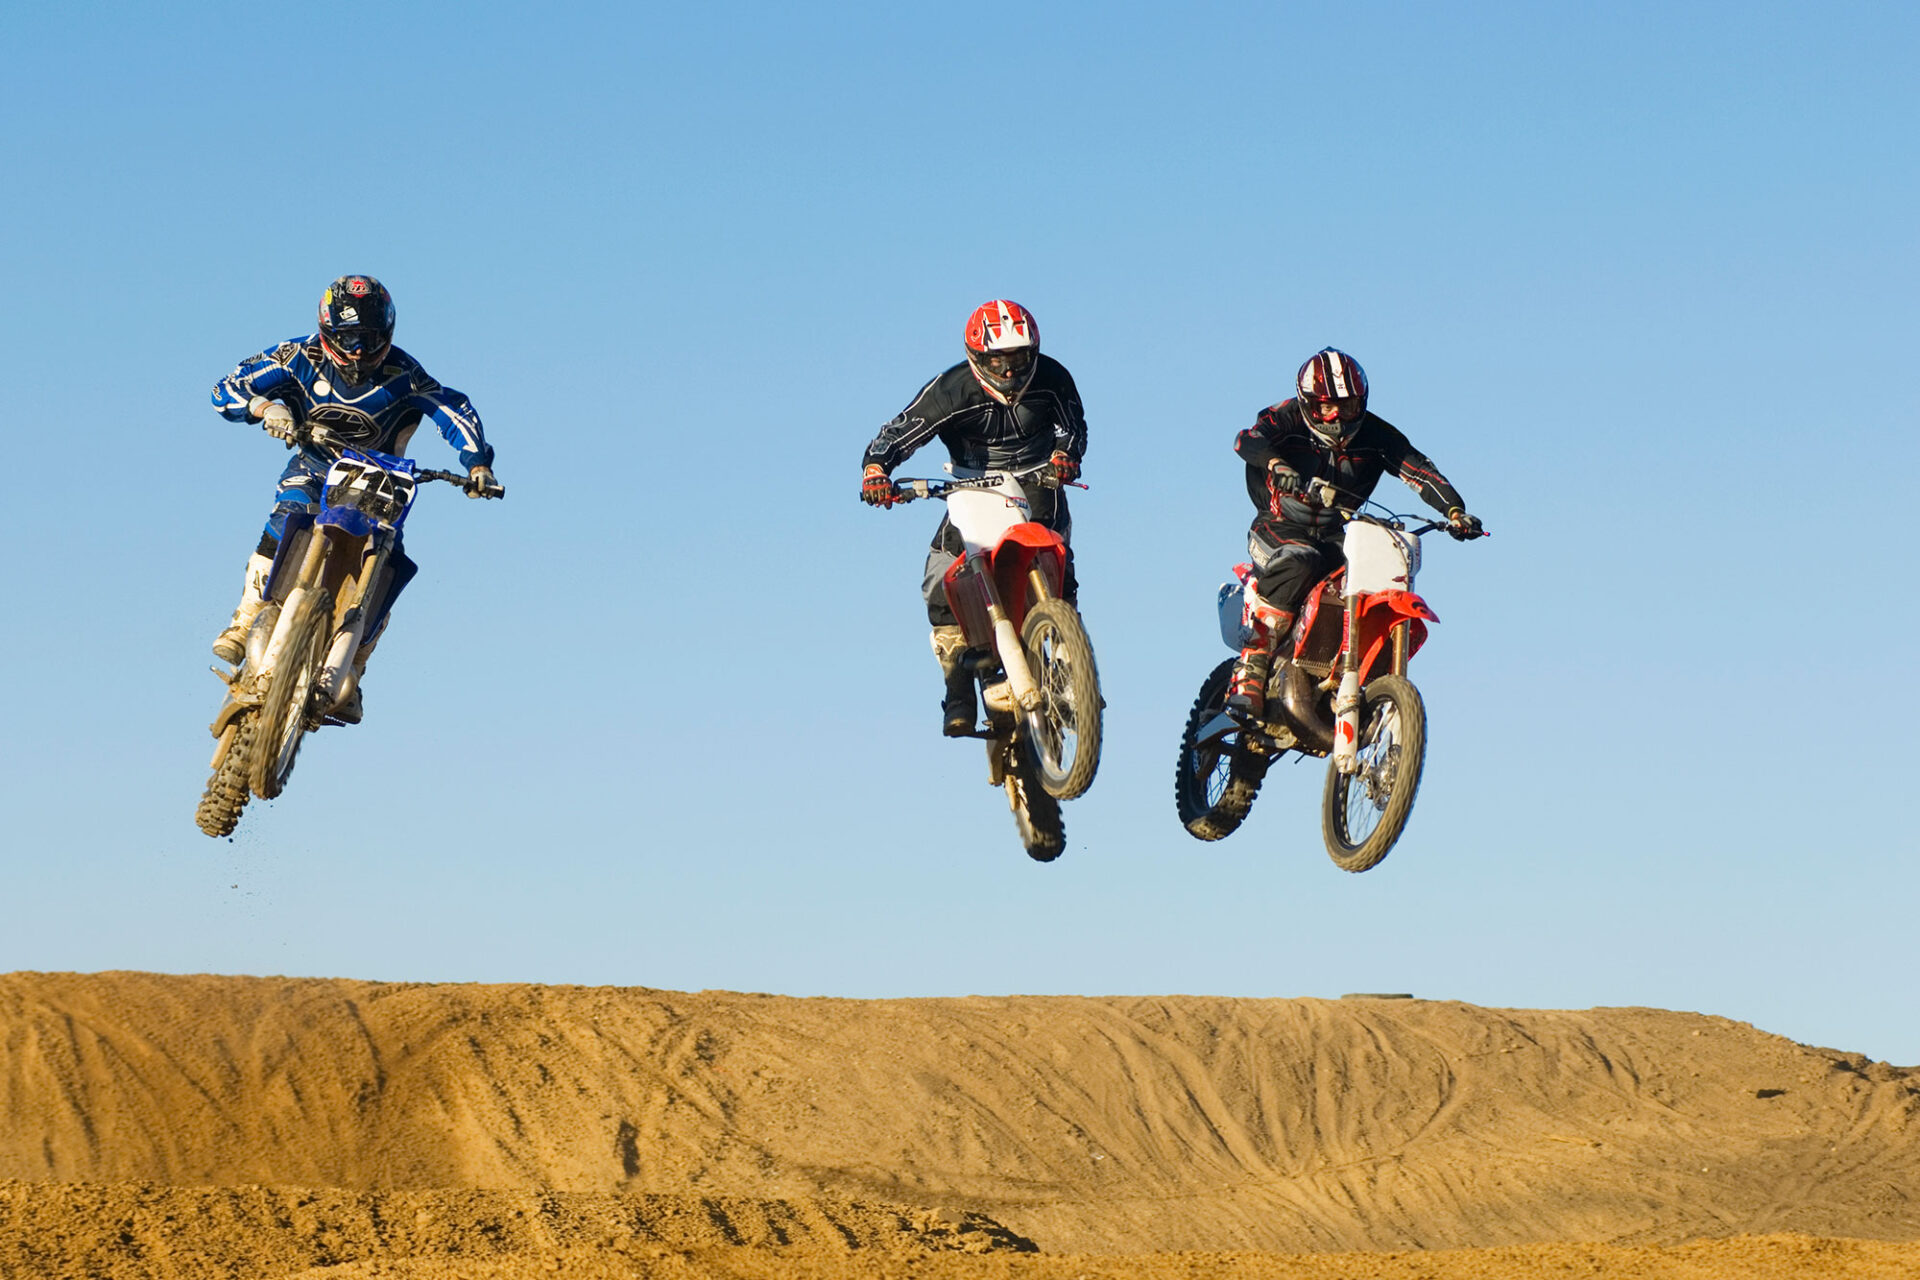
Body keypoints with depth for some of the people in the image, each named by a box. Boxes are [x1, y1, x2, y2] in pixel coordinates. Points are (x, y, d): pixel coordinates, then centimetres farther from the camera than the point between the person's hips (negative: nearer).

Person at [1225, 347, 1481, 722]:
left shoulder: (1374, 435, 0)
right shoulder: (1288, 418, -9)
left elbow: (1419, 469, -8)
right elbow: (1248, 439, -28)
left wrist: (1454, 511, -25)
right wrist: (1276, 463, -50)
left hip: (1334, 537, 4)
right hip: (1279, 531, -4)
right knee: (1299, 565, -36)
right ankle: (1249, 676, -38)